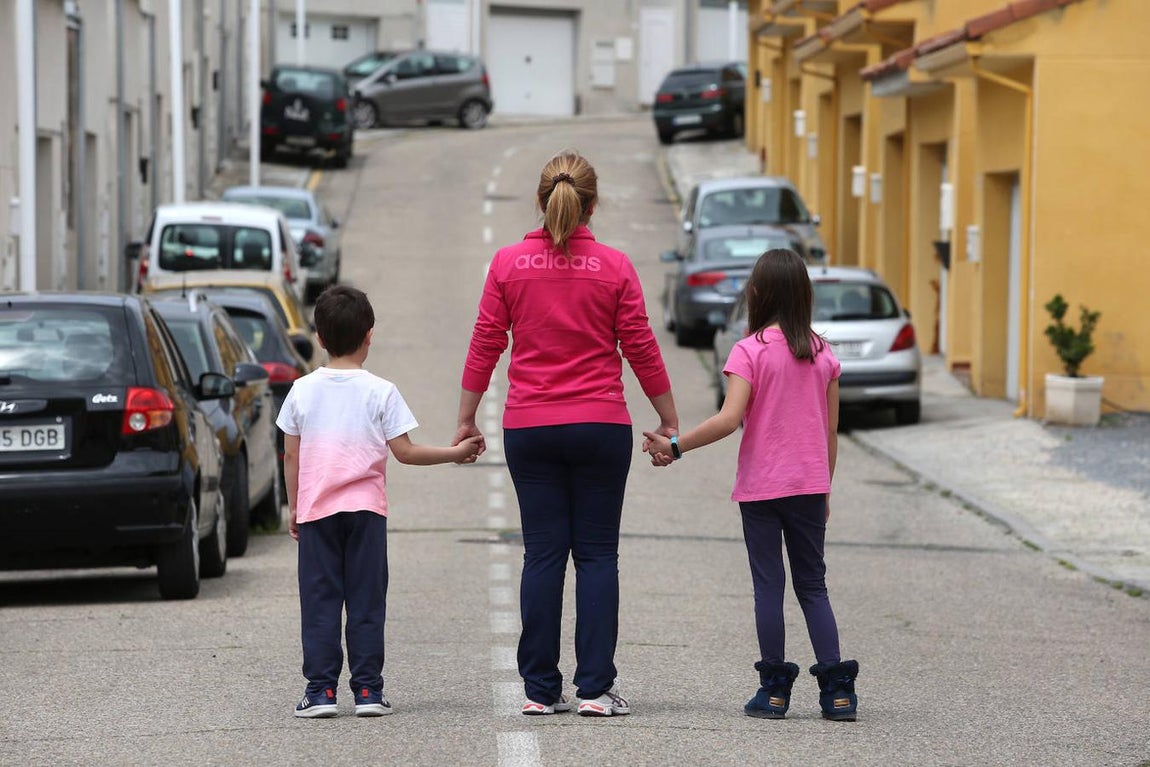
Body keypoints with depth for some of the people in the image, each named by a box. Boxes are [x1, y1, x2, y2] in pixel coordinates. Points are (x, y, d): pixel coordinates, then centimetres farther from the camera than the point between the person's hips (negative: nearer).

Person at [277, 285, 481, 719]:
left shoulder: (302, 391, 3)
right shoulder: (380, 392, -3)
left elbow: (290, 456, 5)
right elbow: (404, 452, -4)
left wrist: (294, 508, 15)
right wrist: (456, 453, 7)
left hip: (315, 509, 1)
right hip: (365, 508, -1)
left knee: (319, 601, 3)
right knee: (366, 600, 4)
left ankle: (321, 689, -1)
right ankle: (367, 689, 2)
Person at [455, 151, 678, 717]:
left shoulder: (509, 263, 0)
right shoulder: (614, 267, -3)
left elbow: (484, 346, 2)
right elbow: (641, 350, 0)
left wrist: (466, 420, 10)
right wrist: (669, 420, 10)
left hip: (529, 430, 1)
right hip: (601, 426, -1)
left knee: (542, 555, 4)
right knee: (597, 554, 3)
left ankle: (541, 689, 4)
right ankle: (595, 688, -2)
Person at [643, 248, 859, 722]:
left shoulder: (750, 351, -9)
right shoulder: (822, 354, 5)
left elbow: (729, 420, -19)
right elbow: (830, 431, 9)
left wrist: (674, 447, -13)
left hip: (761, 487, -4)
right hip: (810, 485, 4)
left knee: (768, 585, 3)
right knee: (812, 585, 10)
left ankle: (774, 688, 4)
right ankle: (836, 687, 1)